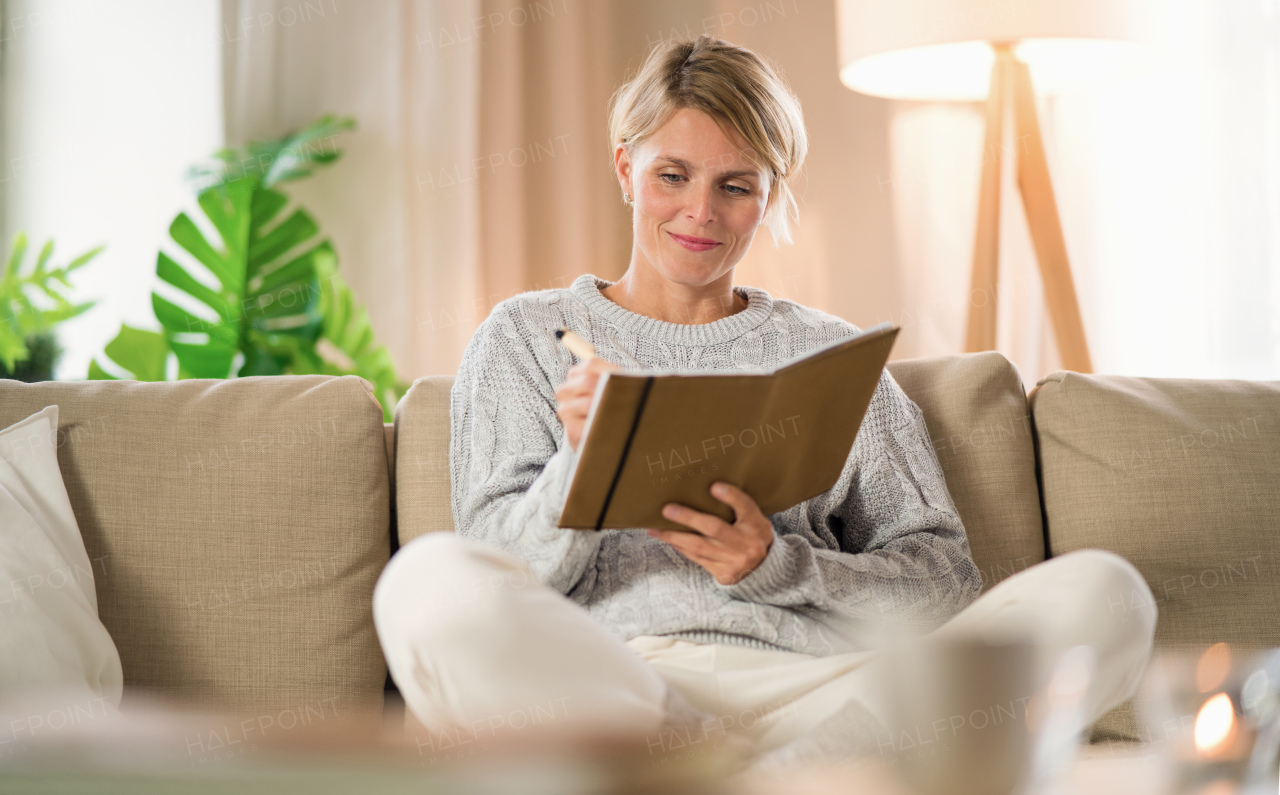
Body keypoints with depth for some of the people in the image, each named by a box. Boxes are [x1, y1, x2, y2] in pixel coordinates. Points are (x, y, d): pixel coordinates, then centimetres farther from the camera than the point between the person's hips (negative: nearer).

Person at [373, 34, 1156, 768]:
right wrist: (578, 468, -16)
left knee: (1101, 590, -22)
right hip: (601, 685, -1)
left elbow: (943, 574, 12)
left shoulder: (829, 355, 21)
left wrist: (780, 567, -7)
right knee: (427, 582, -36)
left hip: (809, 687, 2)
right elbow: (492, 573, 5)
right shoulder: (525, 337, 17)